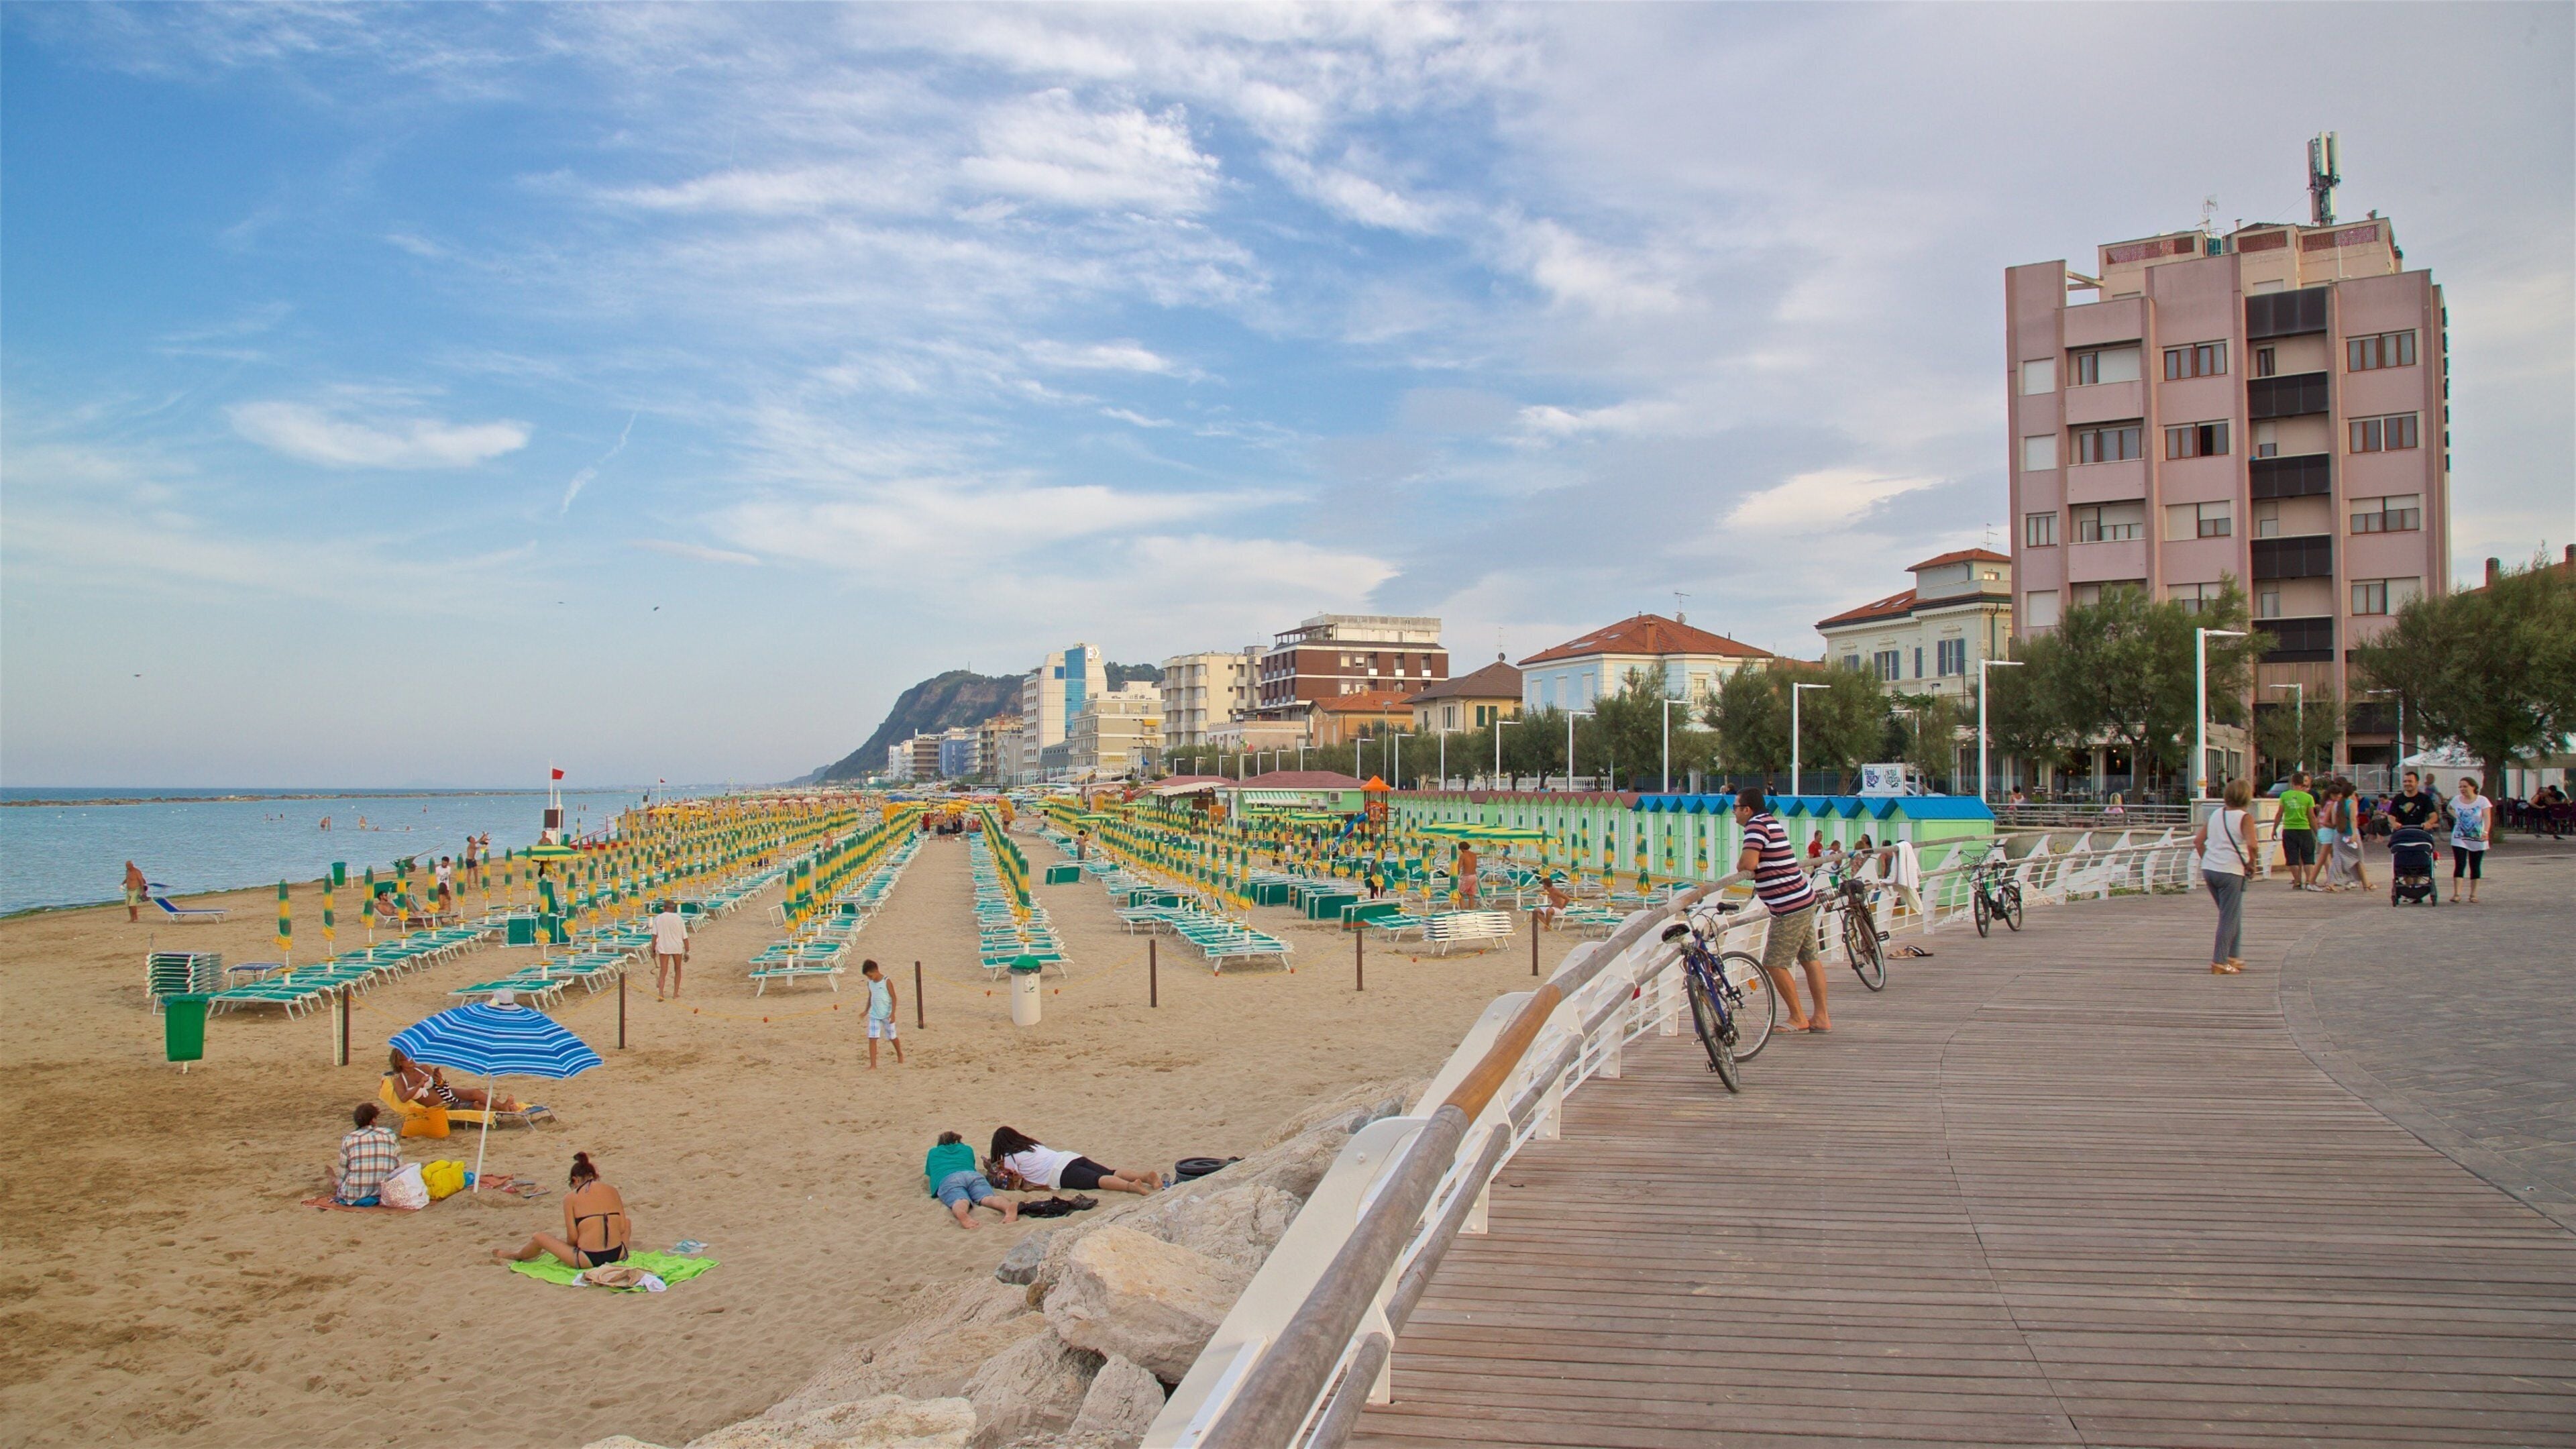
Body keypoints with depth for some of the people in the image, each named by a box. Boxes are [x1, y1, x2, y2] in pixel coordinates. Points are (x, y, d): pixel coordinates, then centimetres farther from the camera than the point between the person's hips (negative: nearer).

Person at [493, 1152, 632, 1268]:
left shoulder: (571, 1198, 0)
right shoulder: (612, 1191, 7)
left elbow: (573, 1237, -2)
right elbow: (623, 1228, 7)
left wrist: (565, 1253, 18)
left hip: (589, 1260, -2)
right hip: (618, 1256, 3)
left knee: (539, 1238, 22)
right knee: (628, 1221, 35)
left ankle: (515, 1256, 49)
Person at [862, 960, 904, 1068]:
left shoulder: (886, 982, -14)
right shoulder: (870, 983, 2)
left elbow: (893, 997, -12)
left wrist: (893, 1013, -17)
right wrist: (866, 1011, 16)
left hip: (887, 1015, -4)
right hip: (874, 1015, 4)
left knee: (892, 1037, 12)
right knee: (872, 1039, -9)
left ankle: (900, 1056, 38)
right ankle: (873, 1065, -9)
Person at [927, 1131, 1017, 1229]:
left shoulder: (933, 1152, 37)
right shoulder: (967, 1149, 39)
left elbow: (928, 1173, 52)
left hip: (947, 1180, -1)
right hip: (973, 1175, 1)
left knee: (960, 1202, -32)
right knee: (988, 1198, -27)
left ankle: (962, 1214, -70)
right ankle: (1010, 1207, -62)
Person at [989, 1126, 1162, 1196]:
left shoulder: (1010, 1157, 15)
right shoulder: (1033, 1144, 36)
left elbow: (1016, 1182, 11)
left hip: (1061, 1172, -7)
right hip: (1073, 1157, 7)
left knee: (1096, 1180, -28)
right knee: (1111, 1174, -7)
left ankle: (1131, 1185, -52)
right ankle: (1146, 1176, -28)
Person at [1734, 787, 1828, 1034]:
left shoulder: (1757, 825, -15)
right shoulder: (1771, 821, 14)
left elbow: (1748, 864, -27)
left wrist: (1739, 864, -6)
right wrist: (1755, 874, 2)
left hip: (1789, 909, -10)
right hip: (1804, 901, 10)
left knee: (1774, 965, -1)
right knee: (1811, 960, 12)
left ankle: (1798, 1018, 7)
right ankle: (1821, 1018, 18)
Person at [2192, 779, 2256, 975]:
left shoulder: (2215, 814, 11)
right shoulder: (2245, 817, -8)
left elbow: (2198, 840, 9)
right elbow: (2251, 845, -22)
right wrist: (2251, 864, -7)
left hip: (2209, 869, 7)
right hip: (2231, 872, -7)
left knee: (2233, 915, 21)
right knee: (2229, 918, 2)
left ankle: (2232, 956, 27)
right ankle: (2219, 962, 1)